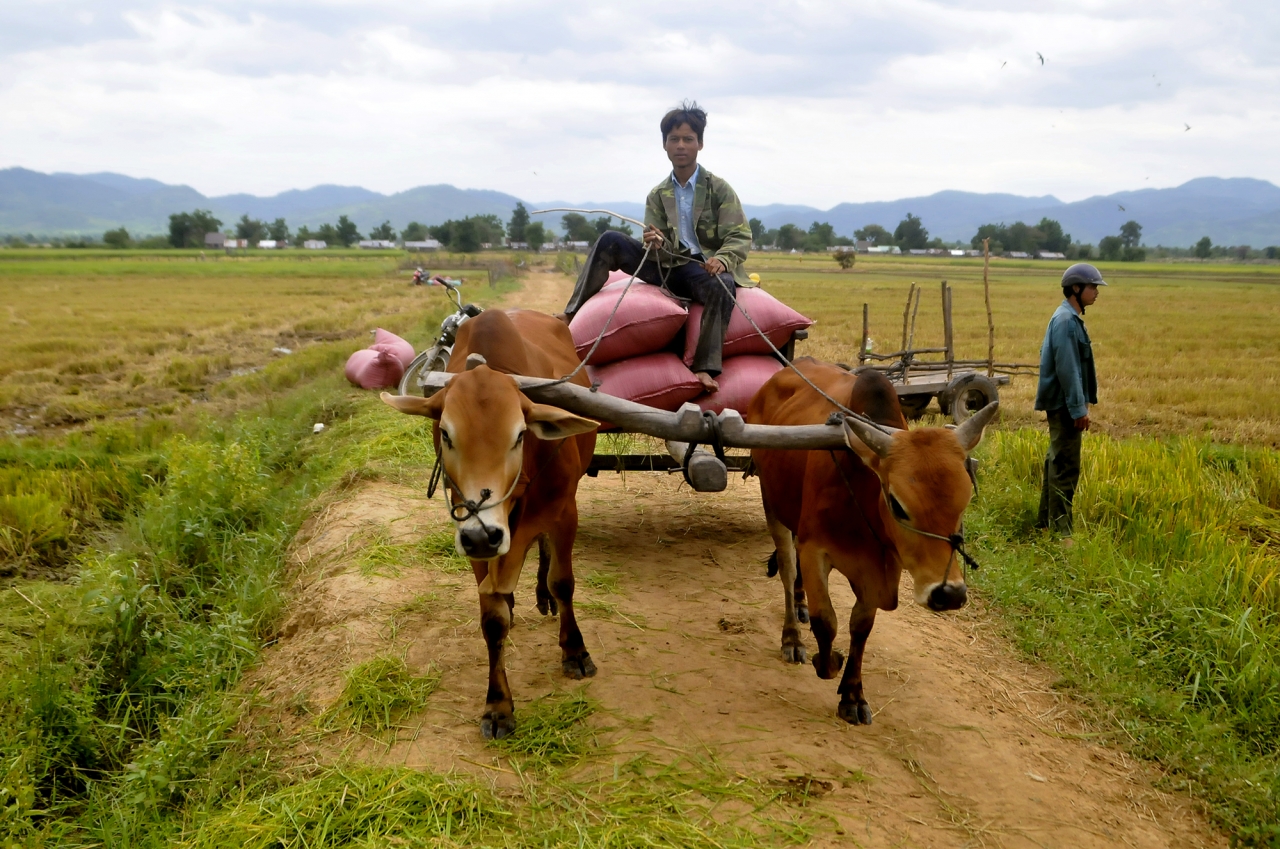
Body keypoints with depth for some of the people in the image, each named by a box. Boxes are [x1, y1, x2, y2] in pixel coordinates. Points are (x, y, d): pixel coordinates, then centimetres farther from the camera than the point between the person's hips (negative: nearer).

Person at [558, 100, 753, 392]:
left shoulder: (719, 189, 2)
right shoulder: (657, 196, 11)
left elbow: (741, 236, -6)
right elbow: (660, 252, 7)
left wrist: (722, 259, -27)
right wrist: (657, 244, -20)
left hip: (705, 268, -3)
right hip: (669, 268, 4)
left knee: (722, 286, -40)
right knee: (610, 241, -12)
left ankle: (706, 368, -41)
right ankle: (573, 314, -16)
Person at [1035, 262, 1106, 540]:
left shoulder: (1070, 318, 15)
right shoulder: (1066, 320, -17)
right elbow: (1067, 369, -21)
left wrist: (1080, 405, 21)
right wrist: (1078, 409, -21)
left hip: (1062, 404, 11)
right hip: (1065, 405, -11)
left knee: (1058, 463, 16)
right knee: (1066, 467, -8)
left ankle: (1045, 523, 25)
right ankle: (1060, 530, -5)